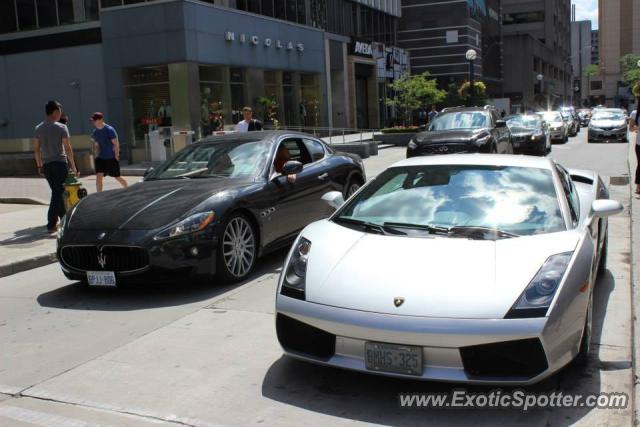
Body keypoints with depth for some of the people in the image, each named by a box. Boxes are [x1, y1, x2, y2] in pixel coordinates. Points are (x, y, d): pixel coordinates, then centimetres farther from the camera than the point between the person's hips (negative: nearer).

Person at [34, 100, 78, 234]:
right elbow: (68, 149, -9)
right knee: (58, 193, -3)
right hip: (60, 163, -5)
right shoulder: (61, 127, -7)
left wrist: (39, 166, 17)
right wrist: (73, 166, -4)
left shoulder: (38, 128, 9)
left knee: (57, 192, 17)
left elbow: (36, 150, 10)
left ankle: (64, 218, 27)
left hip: (46, 165, 5)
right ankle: (51, 223, -8)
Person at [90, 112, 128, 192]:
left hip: (112, 158, -5)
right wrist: (97, 154, 13)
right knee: (98, 176, -11)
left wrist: (116, 157, -13)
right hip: (100, 158, 5)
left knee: (117, 177, 7)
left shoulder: (109, 130, -13)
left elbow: (116, 144, -12)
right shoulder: (95, 132, 5)